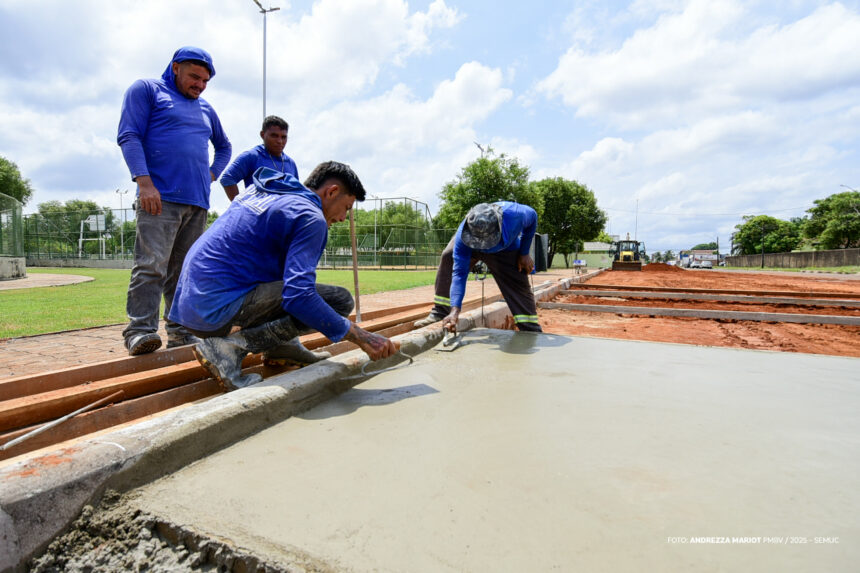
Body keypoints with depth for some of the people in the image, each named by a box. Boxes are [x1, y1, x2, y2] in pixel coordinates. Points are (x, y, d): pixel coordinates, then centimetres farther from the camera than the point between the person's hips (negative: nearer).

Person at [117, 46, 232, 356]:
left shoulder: (205, 109, 27)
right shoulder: (146, 90, 10)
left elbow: (224, 147, 40)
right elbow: (128, 136, -1)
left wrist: (212, 174, 21)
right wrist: (144, 182, -14)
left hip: (197, 202, 6)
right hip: (160, 197, -5)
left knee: (184, 270, 4)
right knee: (151, 264, -15)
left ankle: (180, 332, 7)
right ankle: (140, 330, -14)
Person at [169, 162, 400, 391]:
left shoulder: (260, 191, 15)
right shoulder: (311, 218, -12)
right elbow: (298, 296, -23)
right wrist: (360, 337, -18)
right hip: (218, 312, -10)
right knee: (340, 300, -14)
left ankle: (279, 344, 16)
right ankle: (232, 345, -14)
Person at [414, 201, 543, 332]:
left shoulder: (513, 214, -44)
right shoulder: (463, 235, -42)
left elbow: (532, 216, -18)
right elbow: (459, 273, -39)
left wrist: (524, 254, -15)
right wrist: (455, 310, -47)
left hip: (507, 250, 0)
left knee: (520, 286, -12)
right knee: (448, 257, -22)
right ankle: (440, 312, -13)